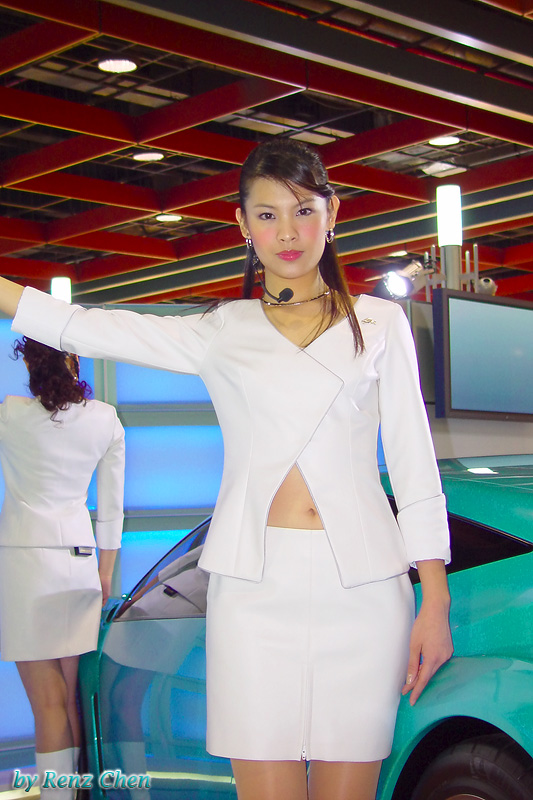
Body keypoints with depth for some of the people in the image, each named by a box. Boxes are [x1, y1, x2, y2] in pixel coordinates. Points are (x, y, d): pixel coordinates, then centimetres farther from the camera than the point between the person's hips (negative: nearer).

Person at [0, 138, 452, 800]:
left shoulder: (379, 322, 11)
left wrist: (435, 602, 1)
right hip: (254, 585, 0)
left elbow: (415, 463, 7)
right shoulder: (221, 334, 12)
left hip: (363, 586, 0)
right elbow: (81, 327, 7)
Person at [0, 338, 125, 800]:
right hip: (79, 559, 3)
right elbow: (112, 506, 9)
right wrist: (105, 573, 18)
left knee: (47, 703, -3)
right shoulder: (106, 419, 3)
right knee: (75, 698, 10)